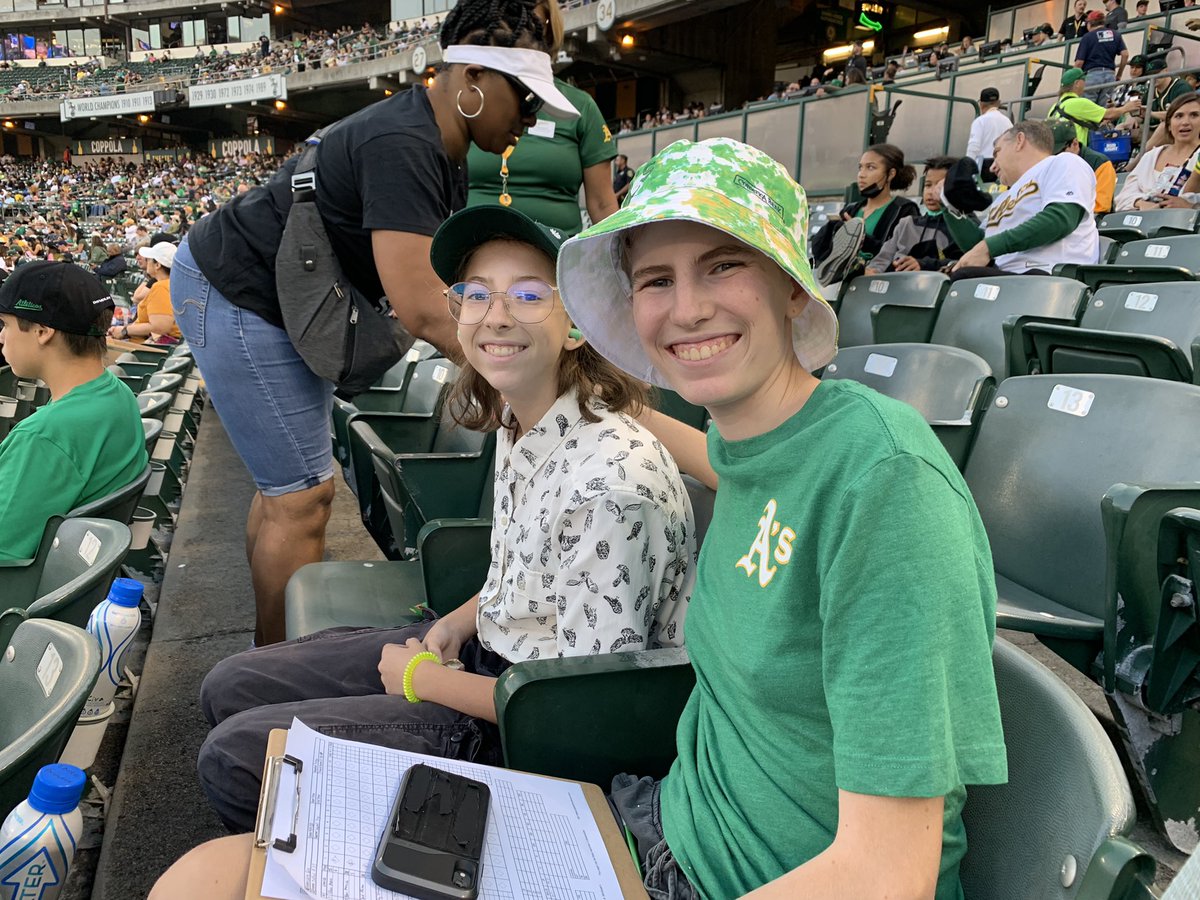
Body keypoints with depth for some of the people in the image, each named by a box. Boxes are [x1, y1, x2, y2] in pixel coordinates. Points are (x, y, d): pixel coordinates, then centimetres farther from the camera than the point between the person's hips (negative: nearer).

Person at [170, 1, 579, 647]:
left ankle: (274, 645, 28)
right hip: (236, 296, -10)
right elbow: (421, 308, -34)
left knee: (286, 484, 15)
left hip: (285, 302, 10)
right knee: (303, 496, -8)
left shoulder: (445, 155, 5)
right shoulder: (403, 146, -28)